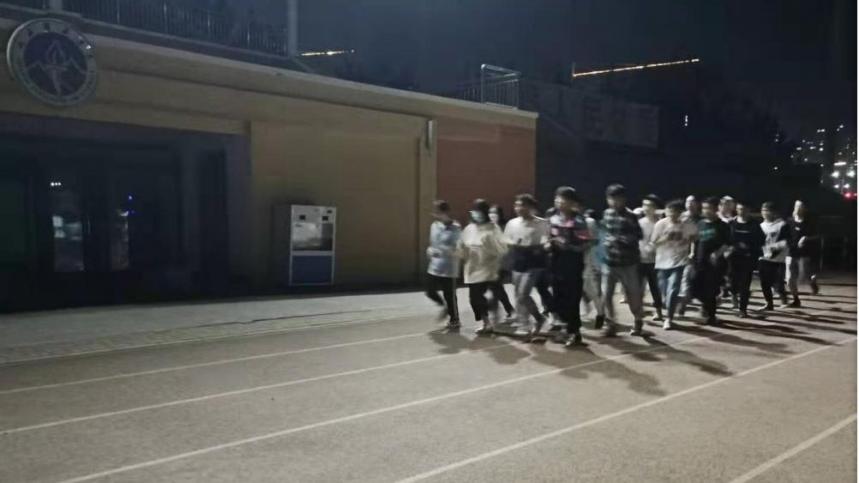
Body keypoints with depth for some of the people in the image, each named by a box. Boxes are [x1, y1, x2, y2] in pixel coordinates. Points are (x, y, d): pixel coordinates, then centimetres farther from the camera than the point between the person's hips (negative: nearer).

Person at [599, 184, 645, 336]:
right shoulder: (606, 214, 5)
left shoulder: (630, 216, -10)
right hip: (609, 261, 4)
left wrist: (619, 239, -22)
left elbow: (636, 236, -14)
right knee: (606, 295, 0)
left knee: (633, 295, 9)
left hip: (627, 263, -4)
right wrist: (605, 240, 0)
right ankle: (610, 323, 14)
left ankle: (638, 321, 31)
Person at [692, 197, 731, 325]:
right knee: (696, 289, 1)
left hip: (714, 262, -4)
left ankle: (710, 315, 14)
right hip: (700, 262, 4)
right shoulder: (700, 224, 9)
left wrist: (718, 253, -20)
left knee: (710, 290, -2)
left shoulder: (721, 225, -3)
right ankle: (706, 304, 31)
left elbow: (727, 244, -6)